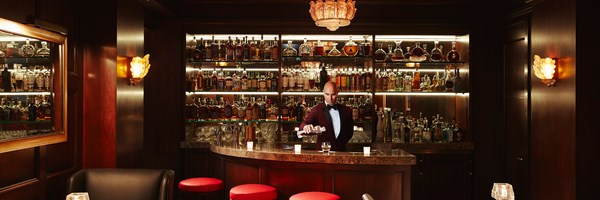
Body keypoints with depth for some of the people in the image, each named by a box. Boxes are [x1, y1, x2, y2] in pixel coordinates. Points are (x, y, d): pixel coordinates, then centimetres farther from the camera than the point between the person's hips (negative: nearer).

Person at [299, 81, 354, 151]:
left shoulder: (346, 110, 9)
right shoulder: (317, 110, 1)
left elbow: (350, 131, 17)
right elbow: (304, 123, -12)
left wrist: (342, 144, 5)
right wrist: (305, 127, -34)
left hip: (341, 151, 1)